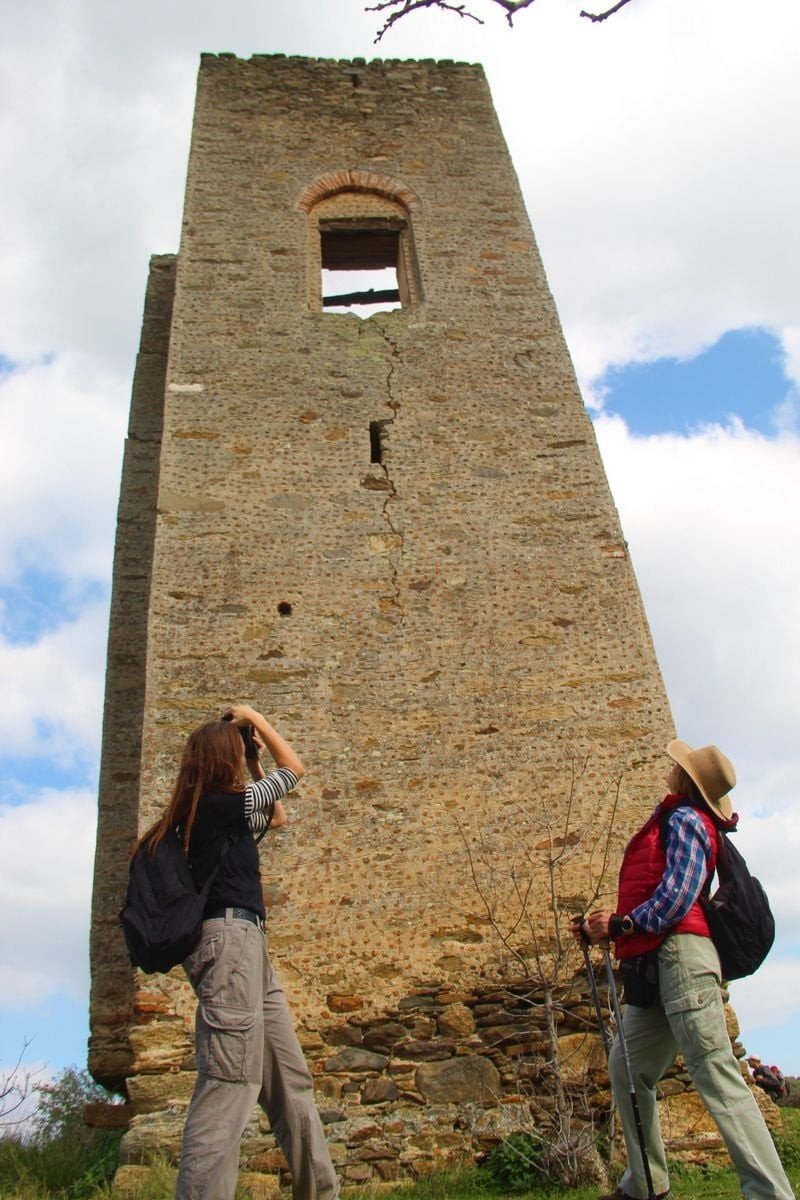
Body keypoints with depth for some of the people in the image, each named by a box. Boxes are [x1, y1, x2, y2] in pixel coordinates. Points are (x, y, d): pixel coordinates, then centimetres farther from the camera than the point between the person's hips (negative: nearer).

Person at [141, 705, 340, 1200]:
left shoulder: (210, 811, 20)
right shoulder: (224, 801, -6)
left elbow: (278, 817, 30)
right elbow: (295, 768, 4)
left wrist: (254, 759, 27)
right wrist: (254, 718, 14)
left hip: (247, 946, 10)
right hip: (230, 938, -10)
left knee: (290, 1079, 9)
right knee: (232, 1079, -14)